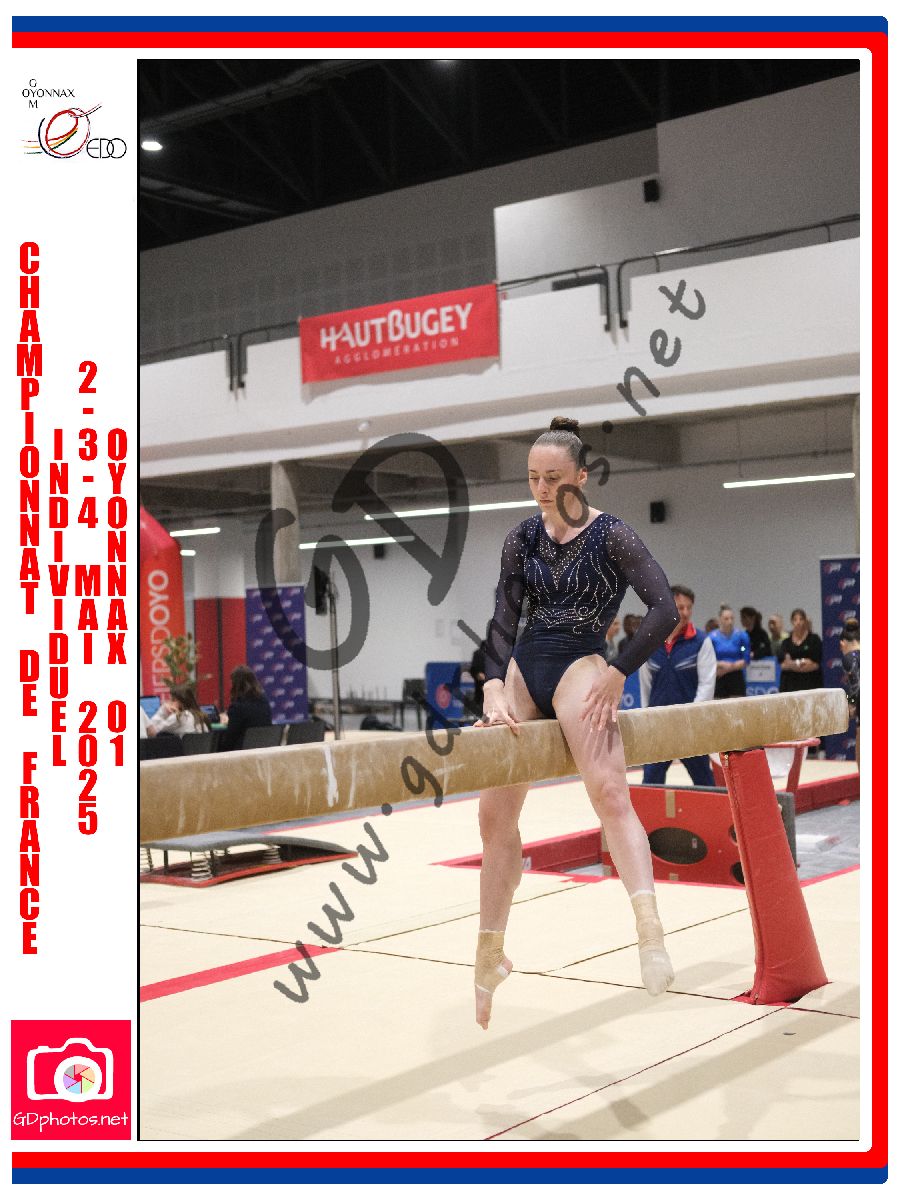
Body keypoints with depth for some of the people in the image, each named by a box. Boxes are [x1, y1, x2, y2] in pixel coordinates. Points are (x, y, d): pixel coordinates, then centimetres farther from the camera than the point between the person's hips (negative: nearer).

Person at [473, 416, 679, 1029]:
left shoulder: (612, 536, -6)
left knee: (609, 791, -29)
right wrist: (495, 692, -8)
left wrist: (618, 675, -16)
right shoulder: (523, 537, 8)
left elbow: (665, 609, -14)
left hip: (580, 667, -5)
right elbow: (504, 621, 5)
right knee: (495, 813, 5)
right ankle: (491, 952, 19)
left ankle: (650, 932, -40)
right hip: (522, 670, 6)